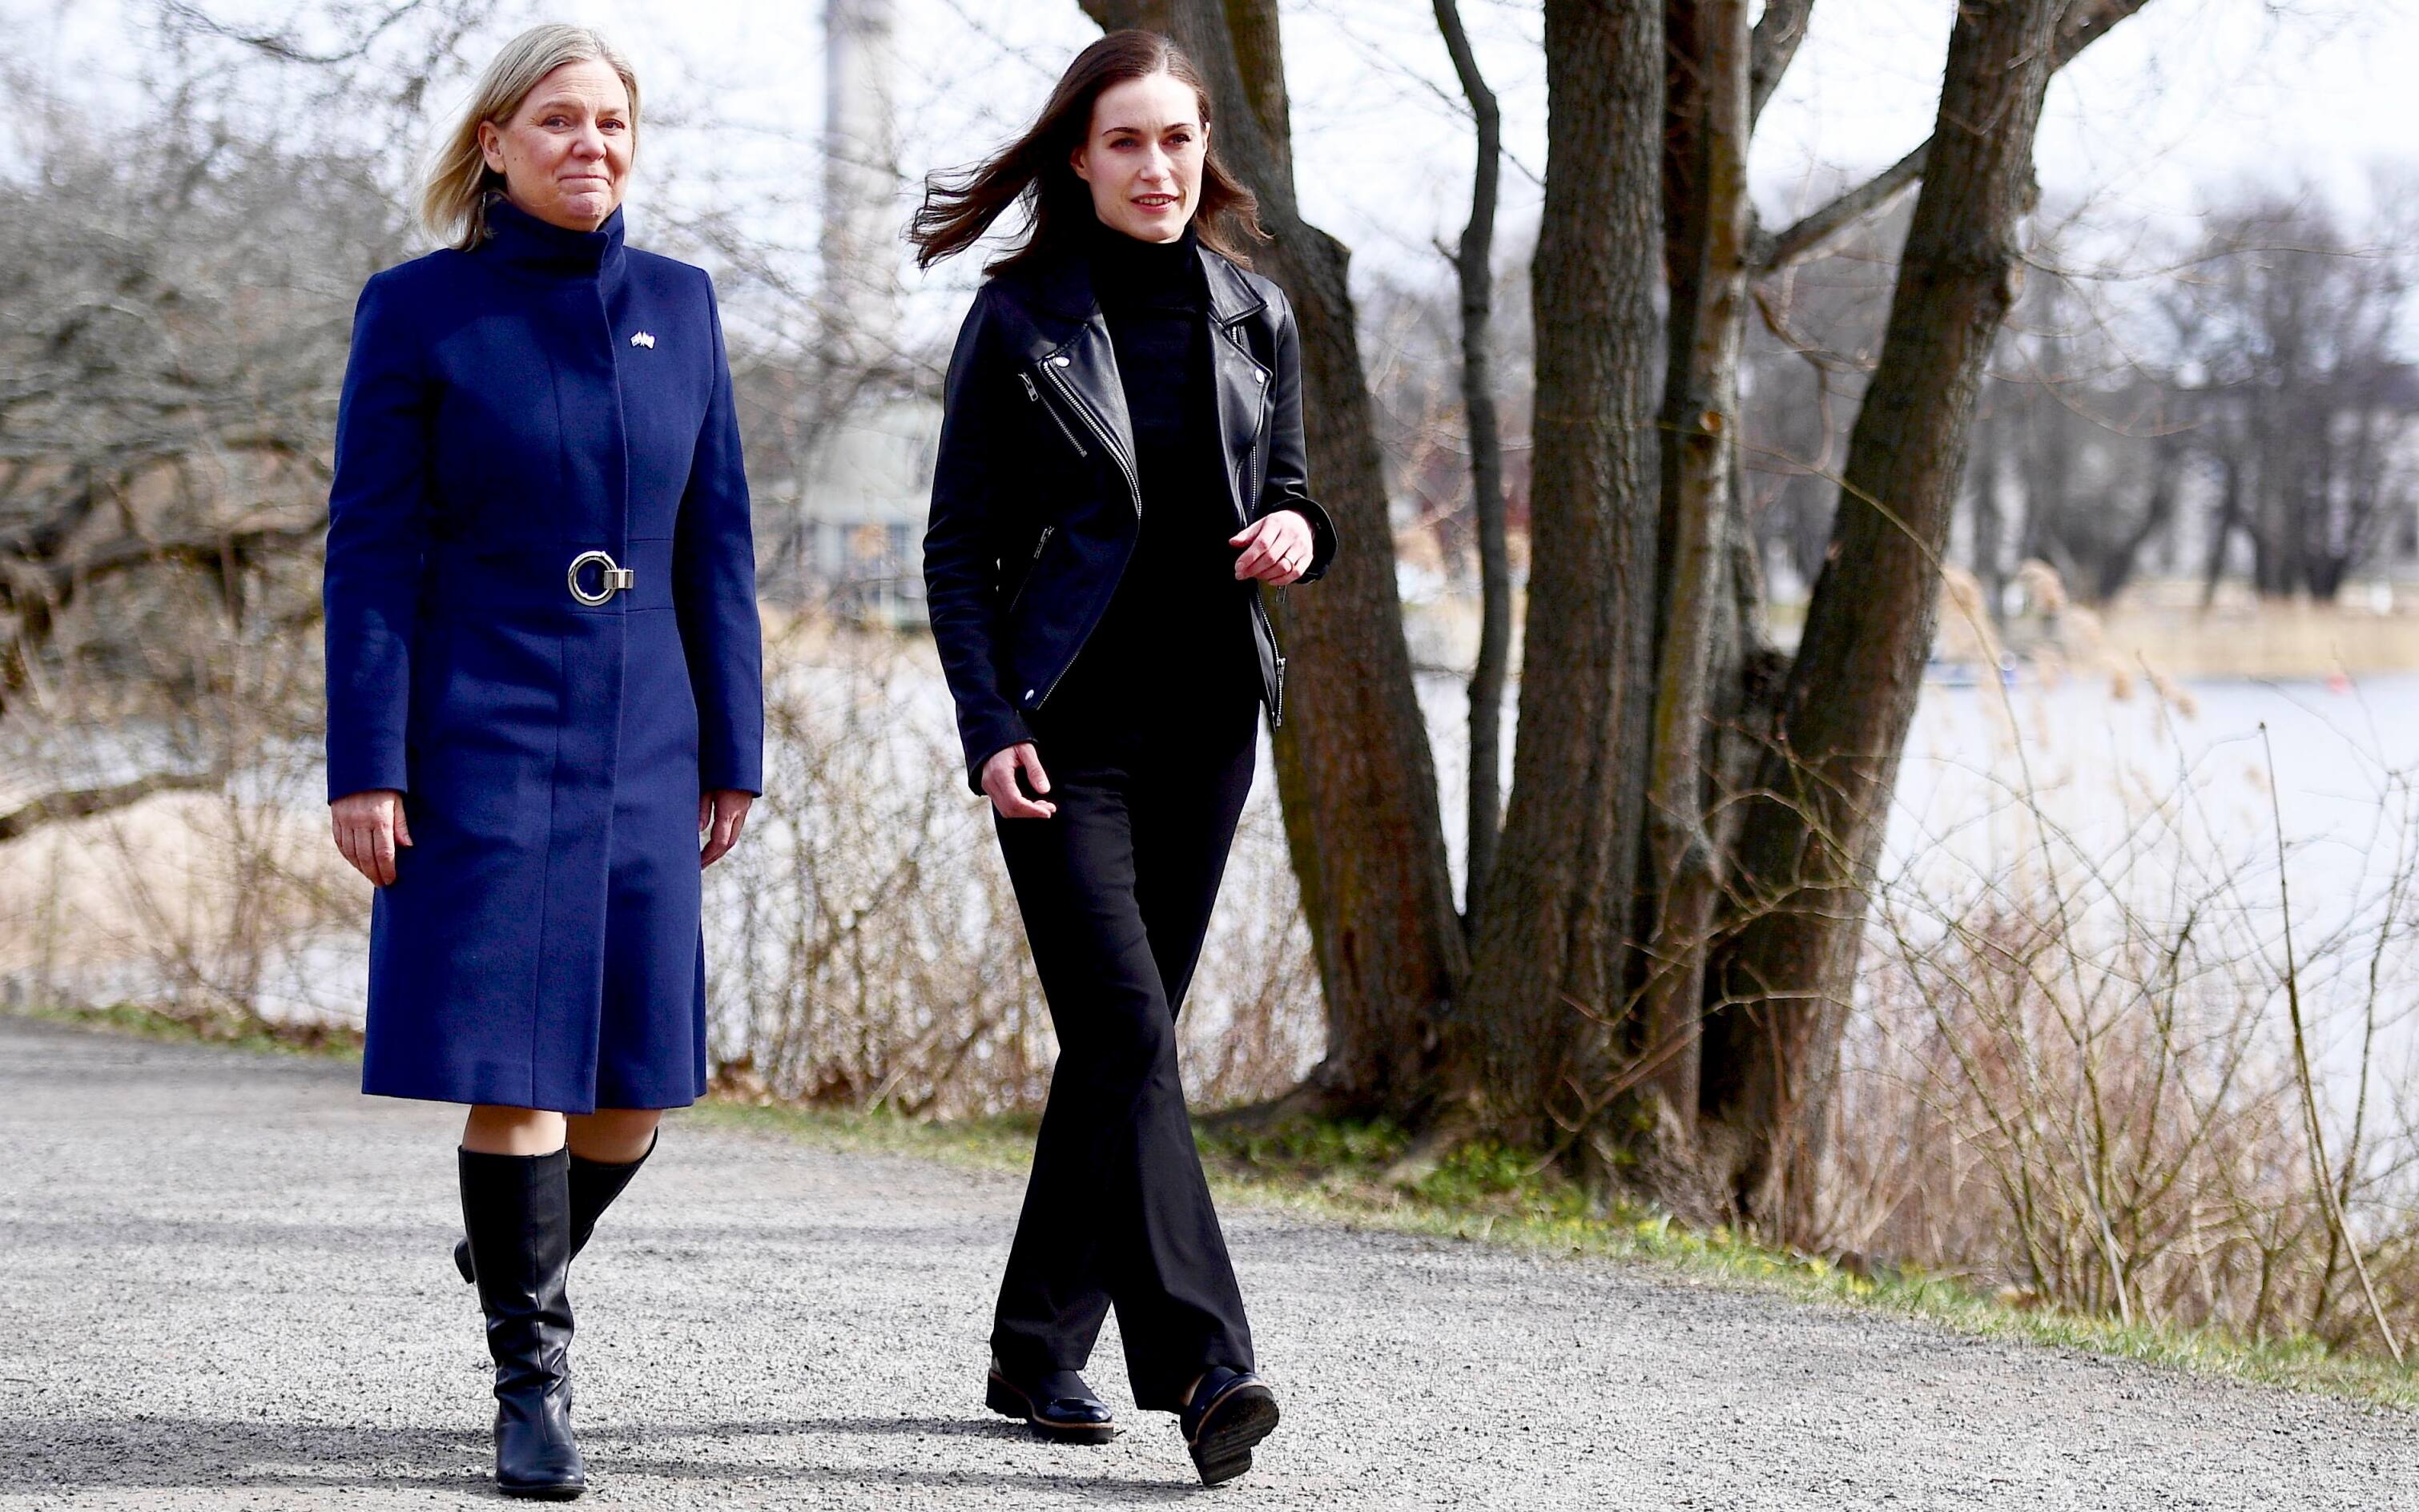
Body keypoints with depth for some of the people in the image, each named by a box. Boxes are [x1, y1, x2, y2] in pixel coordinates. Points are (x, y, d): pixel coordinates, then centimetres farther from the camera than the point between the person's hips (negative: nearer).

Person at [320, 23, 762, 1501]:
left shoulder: (678, 303, 8)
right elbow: (372, 549, -4)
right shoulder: (418, 311, -3)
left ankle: (521, 1266, 33)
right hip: (483, 737, -4)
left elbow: (715, 543, 10)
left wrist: (732, 750, 8)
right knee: (515, 1061, -8)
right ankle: (534, 1377, 4)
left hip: (641, 742, 4)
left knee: (639, 1077, 5)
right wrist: (366, 766, -10)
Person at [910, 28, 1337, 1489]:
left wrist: (1298, 534, -6)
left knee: (1118, 1041, 8)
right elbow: (959, 546, -1)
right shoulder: (1019, 321, -2)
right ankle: (1200, 1366, -22)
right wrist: (991, 726, -12)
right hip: (1065, 732, -4)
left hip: (1205, 722, 4)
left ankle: (1040, 1352, 19)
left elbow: (1286, 492, 19)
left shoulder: (1254, 316, 9)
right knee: (1128, 1031, -15)